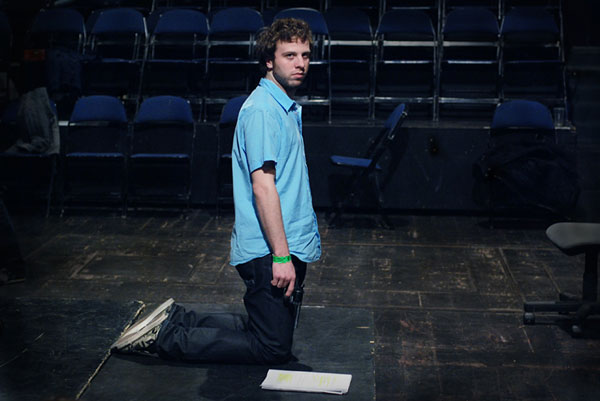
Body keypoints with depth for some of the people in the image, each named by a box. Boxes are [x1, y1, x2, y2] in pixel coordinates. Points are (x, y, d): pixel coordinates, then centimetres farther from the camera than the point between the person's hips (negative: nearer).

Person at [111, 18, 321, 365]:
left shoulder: (288, 108, 18)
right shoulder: (262, 110, -15)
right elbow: (262, 186, -22)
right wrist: (281, 255, -25)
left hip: (288, 248, 10)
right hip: (268, 252, -10)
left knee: (265, 335, 16)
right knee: (273, 349, -4)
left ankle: (177, 320, 20)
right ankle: (166, 336, 1)